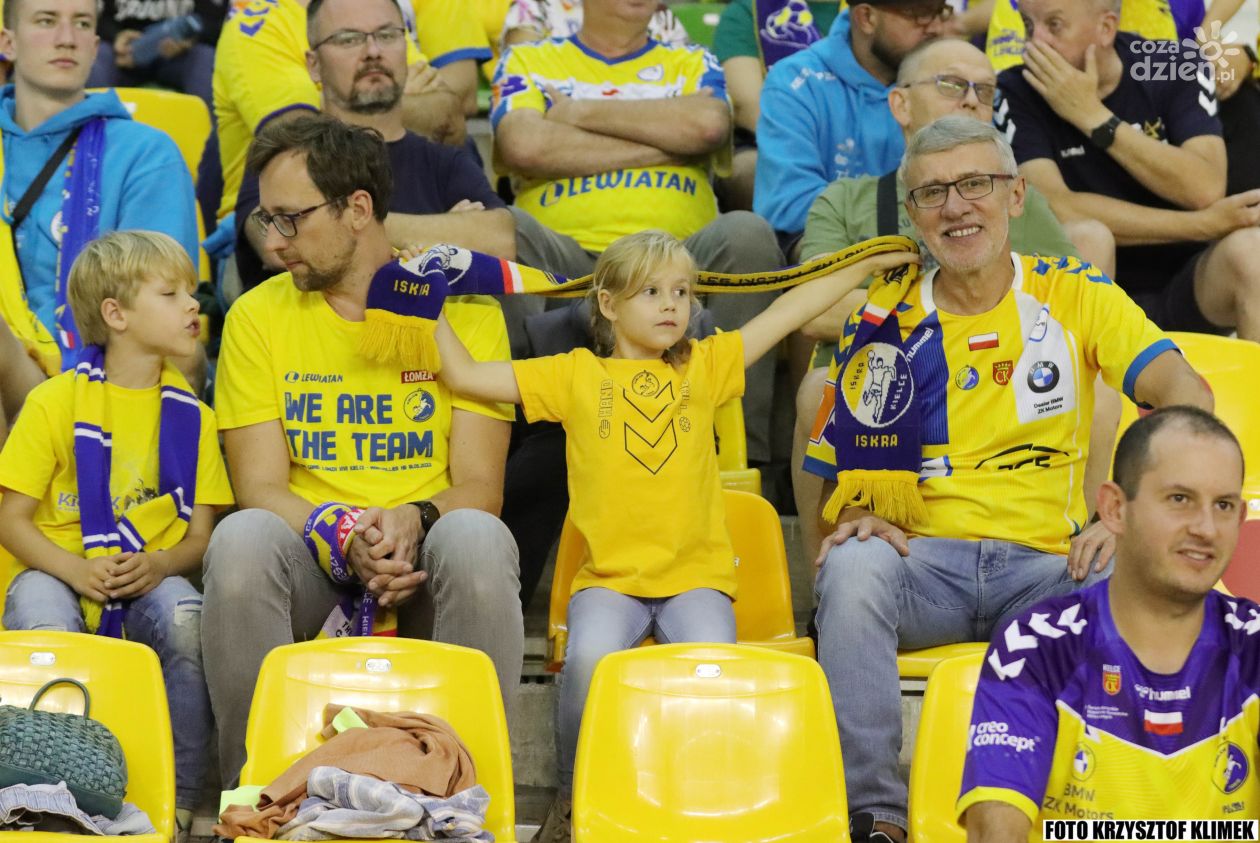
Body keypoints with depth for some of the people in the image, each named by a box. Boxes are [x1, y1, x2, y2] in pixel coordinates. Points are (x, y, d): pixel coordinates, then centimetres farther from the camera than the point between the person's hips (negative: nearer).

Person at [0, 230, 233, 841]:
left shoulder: (189, 414, 7)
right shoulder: (55, 401, -2)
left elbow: (201, 532, 6)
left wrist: (160, 565, -17)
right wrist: (74, 568, -20)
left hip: (151, 580, 2)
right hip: (58, 573, -2)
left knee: (186, 617, -32)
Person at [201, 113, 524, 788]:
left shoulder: (462, 309, 2)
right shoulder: (258, 316, 6)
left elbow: (479, 487, -2)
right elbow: (261, 487, -1)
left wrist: (412, 519, -24)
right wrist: (346, 539, -21)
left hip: (425, 555, -1)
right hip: (311, 561, 1)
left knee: (476, 539, -35)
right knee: (240, 540, -33)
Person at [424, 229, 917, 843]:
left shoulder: (705, 366, 13)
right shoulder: (576, 376, 9)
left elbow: (786, 311, 14)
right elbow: (464, 376, 8)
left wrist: (869, 262, 16)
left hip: (695, 575, 1)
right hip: (609, 577, -1)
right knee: (588, 658, -30)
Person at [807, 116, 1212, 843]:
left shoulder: (1073, 296, 7)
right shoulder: (886, 322, 10)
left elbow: (1187, 397, -5)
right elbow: (842, 468, 13)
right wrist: (856, 521, -11)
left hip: (1042, 564, -1)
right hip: (922, 561, 1)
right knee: (853, 568, -33)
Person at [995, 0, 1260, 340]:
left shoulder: (1177, 70, -1)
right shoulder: (1017, 91, -5)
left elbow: (1205, 190, -16)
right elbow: (1056, 207, -19)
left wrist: (1094, 117, -17)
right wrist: (1203, 224, -18)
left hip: (1186, 283, 1)